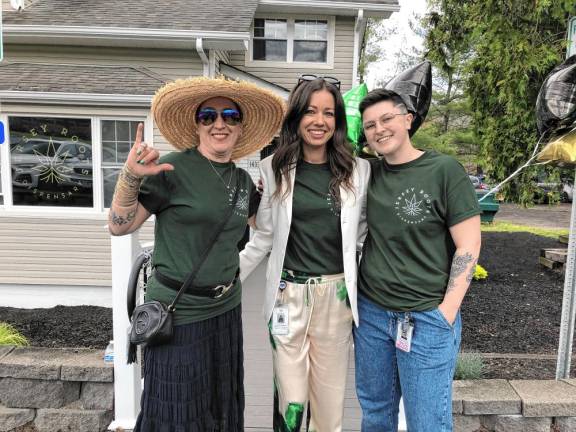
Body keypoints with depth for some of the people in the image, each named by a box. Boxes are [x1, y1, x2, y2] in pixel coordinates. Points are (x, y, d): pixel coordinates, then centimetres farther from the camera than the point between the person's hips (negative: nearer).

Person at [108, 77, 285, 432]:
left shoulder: (242, 179, 5)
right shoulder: (174, 168, -13)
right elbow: (119, 226, -12)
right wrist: (131, 177, -27)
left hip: (226, 309, 6)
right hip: (177, 313, -6)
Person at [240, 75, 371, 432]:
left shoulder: (358, 170, 0)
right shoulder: (274, 169, -2)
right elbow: (264, 238, 3)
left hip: (336, 295, 1)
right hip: (288, 294, -1)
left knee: (330, 399, 15)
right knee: (290, 401, 9)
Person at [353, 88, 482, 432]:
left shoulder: (445, 170, -8)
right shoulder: (368, 173, 5)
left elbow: (469, 246, -9)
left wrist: (446, 313, -12)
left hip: (427, 319, -4)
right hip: (370, 312, 4)